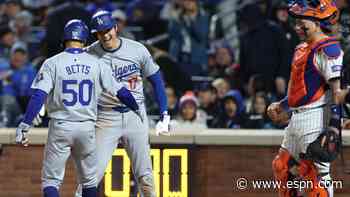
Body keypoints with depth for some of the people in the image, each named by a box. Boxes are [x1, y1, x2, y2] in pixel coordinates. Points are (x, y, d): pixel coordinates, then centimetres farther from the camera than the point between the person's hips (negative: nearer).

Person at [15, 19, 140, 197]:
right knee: (89, 180, 17)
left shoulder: (52, 63, -4)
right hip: (87, 128, 2)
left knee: (51, 181, 1)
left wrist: (25, 124, -16)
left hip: (60, 127, -2)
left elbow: (39, 96, -14)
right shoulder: (96, 64, 2)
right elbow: (121, 92, 7)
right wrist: (137, 109, 24)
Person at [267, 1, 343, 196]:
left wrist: (333, 127, -23)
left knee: (316, 173, -10)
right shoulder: (303, 49, 18)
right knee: (282, 167, 14)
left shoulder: (328, 49, -13)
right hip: (297, 119, 10)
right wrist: (282, 106, 19)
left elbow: (337, 90, -18)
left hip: (315, 119, -10)